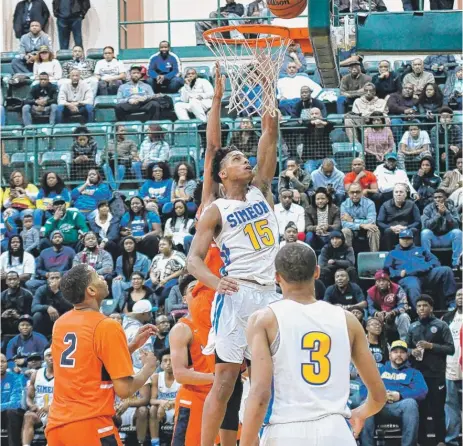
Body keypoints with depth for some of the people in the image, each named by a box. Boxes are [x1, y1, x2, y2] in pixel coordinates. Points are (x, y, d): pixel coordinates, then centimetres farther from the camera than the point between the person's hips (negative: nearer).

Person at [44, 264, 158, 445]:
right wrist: (149, 368, 5)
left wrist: (132, 346, 20)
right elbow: (124, 389, -13)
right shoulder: (107, 326, -13)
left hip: (57, 424, 7)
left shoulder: (60, 324, 9)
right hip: (90, 425, -7)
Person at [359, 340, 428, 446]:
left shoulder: (414, 373, 25)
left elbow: (422, 391, 5)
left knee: (410, 403, -37)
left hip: (401, 407, -1)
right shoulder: (379, 370, 29)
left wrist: (400, 396, -11)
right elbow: (363, 389, 14)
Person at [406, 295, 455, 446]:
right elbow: (407, 348, 18)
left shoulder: (441, 325, 0)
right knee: (419, 409, 8)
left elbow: (451, 348, -6)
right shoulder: (412, 327, 11)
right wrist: (412, 352, -5)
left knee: (437, 410, 2)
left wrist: (431, 346, -16)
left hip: (436, 375, -3)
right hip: (417, 374, 3)